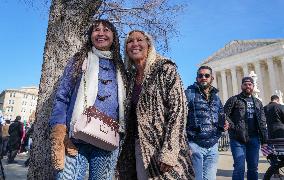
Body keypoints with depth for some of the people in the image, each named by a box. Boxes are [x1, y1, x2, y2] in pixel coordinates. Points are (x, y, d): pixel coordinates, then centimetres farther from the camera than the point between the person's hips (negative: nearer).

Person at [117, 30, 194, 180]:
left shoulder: (165, 69, -6)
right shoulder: (132, 77, 11)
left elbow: (178, 109, -14)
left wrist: (169, 152, -22)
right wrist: (124, 155, 13)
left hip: (161, 148, -5)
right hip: (138, 148, 5)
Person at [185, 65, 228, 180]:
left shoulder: (216, 98, 16)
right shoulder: (189, 94, -3)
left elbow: (221, 118, 26)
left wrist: (223, 126, 2)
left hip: (213, 146, 5)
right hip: (195, 145, -5)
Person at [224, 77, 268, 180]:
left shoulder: (258, 102, 17)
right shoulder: (234, 100, 3)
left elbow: (262, 123, 16)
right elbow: (225, 115, -5)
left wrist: (264, 140, 11)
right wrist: (234, 127, -16)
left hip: (254, 139, 5)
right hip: (238, 139, -5)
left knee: (253, 168, 12)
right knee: (239, 168, -4)